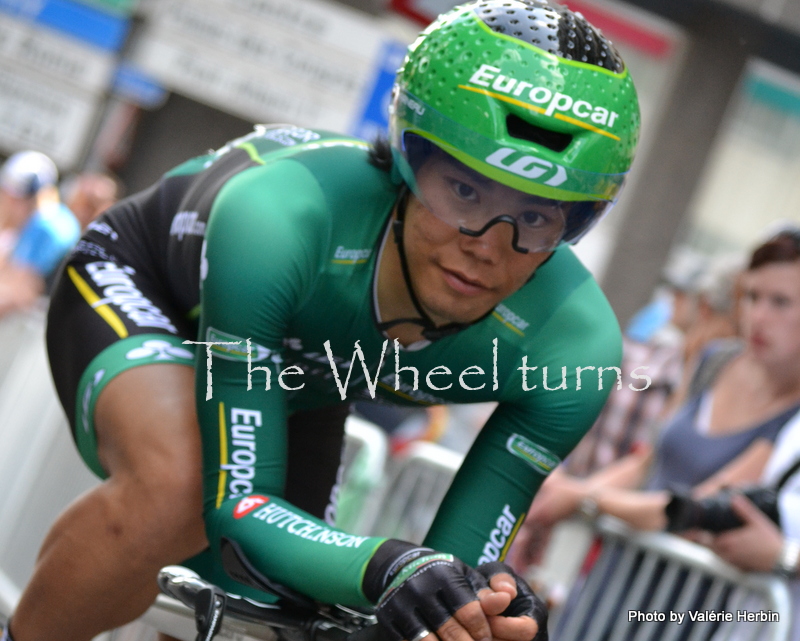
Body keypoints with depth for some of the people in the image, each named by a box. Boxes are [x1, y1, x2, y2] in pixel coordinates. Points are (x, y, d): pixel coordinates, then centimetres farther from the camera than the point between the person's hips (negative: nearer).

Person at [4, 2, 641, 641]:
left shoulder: (573, 344, -33)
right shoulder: (278, 221, -44)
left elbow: (452, 575, -26)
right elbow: (237, 508, -42)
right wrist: (388, 566, -61)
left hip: (299, 372, 5)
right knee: (174, 494, -35)